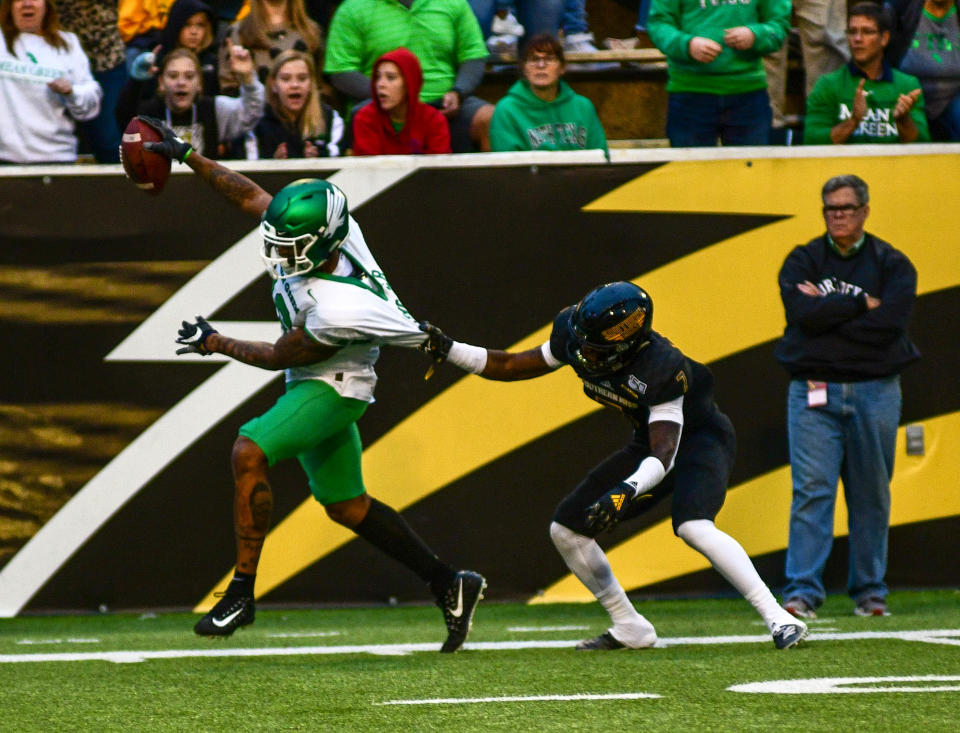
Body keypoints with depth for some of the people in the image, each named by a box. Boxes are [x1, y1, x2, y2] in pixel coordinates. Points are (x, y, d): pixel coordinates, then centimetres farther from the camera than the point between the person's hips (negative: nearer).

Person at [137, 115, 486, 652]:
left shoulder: (335, 309, -34)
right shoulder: (313, 230, -16)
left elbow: (280, 357, -19)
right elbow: (253, 197, 0)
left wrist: (215, 343, -7)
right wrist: (187, 154, 0)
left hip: (332, 388, -9)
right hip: (317, 385, 9)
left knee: (250, 452, -26)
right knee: (346, 505, 16)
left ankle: (242, 591, -22)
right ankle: (448, 584, 24)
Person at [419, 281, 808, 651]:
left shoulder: (662, 369, -36)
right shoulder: (575, 338, -17)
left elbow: (664, 455, -38)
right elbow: (513, 366, -3)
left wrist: (627, 490, -55)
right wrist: (448, 350, -13)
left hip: (700, 437, -8)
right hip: (651, 440, 8)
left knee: (693, 526, -35)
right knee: (566, 529, 4)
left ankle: (778, 618, -27)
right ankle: (629, 629, 16)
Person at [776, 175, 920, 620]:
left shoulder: (892, 264, 6)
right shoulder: (802, 261, 7)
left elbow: (890, 323, -11)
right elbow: (803, 314, -12)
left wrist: (828, 310, -8)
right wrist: (861, 305, -11)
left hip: (875, 393, 1)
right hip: (813, 393, -1)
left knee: (872, 495, 5)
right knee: (811, 491, -9)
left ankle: (870, 591, 14)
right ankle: (801, 592, -11)